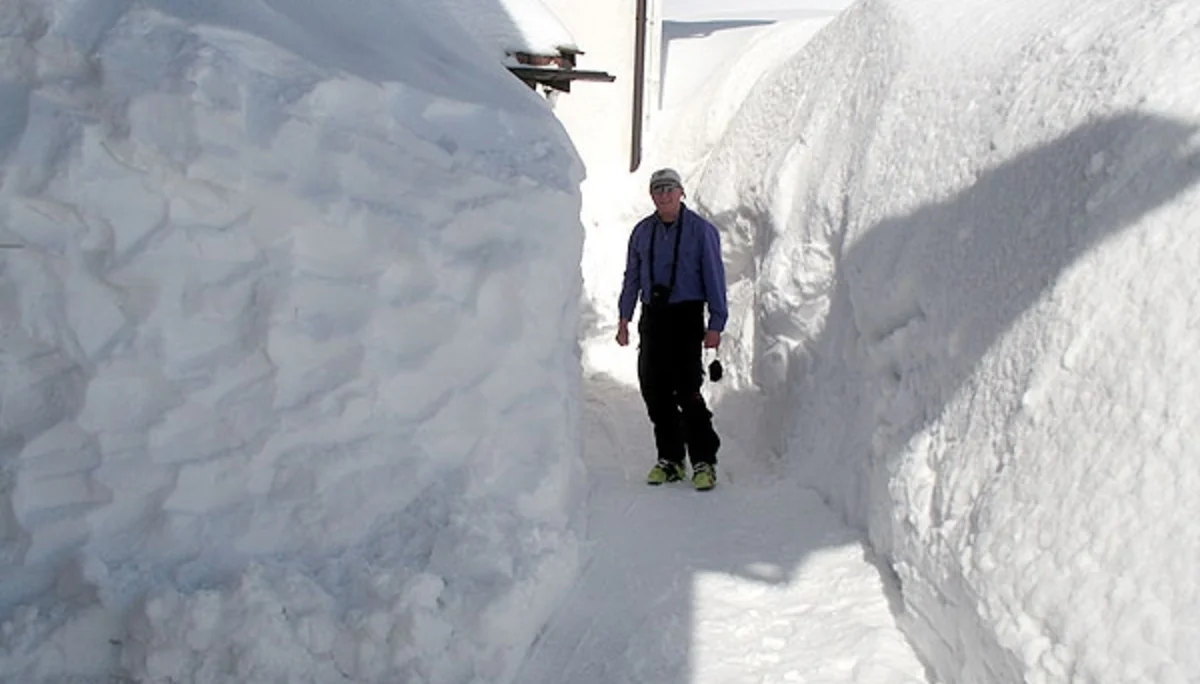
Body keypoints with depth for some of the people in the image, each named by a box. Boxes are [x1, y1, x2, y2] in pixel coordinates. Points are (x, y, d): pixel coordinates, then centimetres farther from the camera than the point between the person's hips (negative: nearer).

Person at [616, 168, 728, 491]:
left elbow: (714, 278, -1)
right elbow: (632, 277, 18)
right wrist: (624, 317, 11)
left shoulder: (701, 230, -1)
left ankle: (704, 461, 1)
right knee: (654, 390, 4)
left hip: (686, 317, -5)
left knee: (687, 390, -10)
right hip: (652, 317, 5)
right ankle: (669, 459, 16)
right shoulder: (642, 231, 12)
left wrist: (716, 324, -7)